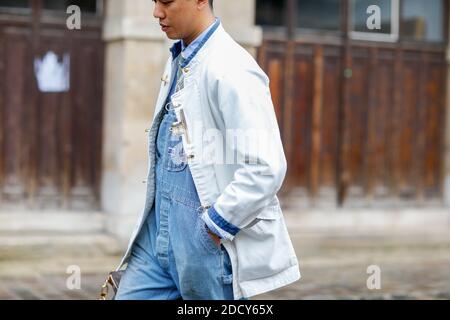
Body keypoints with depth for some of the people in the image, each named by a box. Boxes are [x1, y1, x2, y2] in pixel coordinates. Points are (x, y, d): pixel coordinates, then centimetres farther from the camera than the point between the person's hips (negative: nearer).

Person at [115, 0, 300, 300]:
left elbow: (266, 168, -24)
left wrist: (215, 228, -18)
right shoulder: (178, 61, 11)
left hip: (209, 243, -8)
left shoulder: (231, 70, -17)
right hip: (158, 233, 8)